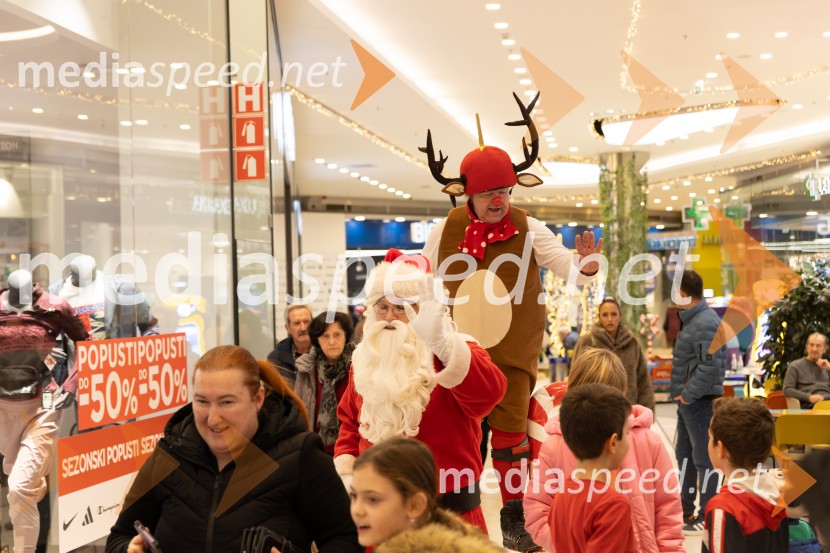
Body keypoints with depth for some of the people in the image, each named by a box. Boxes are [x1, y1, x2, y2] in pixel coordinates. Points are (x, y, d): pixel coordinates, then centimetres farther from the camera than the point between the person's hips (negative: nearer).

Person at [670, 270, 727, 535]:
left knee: (703, 457, -4)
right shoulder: (692, 320, 14)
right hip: (687, 400, 11)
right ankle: (685, 510, 30)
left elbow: (710, 366, -27)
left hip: (699, 401, -11)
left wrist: (689, 394, -20)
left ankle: (706, 518, 3)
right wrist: (683, 392, 13)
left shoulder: (706, 323, -18)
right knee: (684, 453, 18)